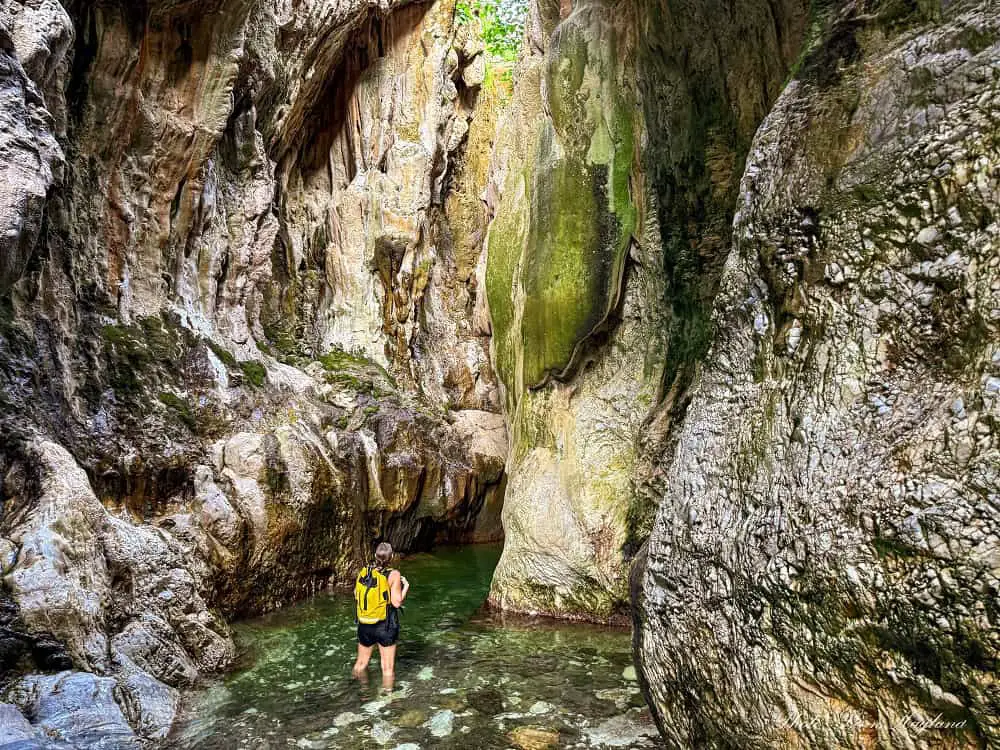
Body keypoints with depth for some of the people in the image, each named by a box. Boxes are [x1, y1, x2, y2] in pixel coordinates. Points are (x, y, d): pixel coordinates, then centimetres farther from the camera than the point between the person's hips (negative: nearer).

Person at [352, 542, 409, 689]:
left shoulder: (364, 571, -4)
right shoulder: (393, 575, -15)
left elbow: (356, 596, 5)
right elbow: (397, 602, -15)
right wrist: (405, 586, 0)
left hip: (364, 626, 4)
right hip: (386, 627, -4)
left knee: (361, 663, 22)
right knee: (388, 667, 10)